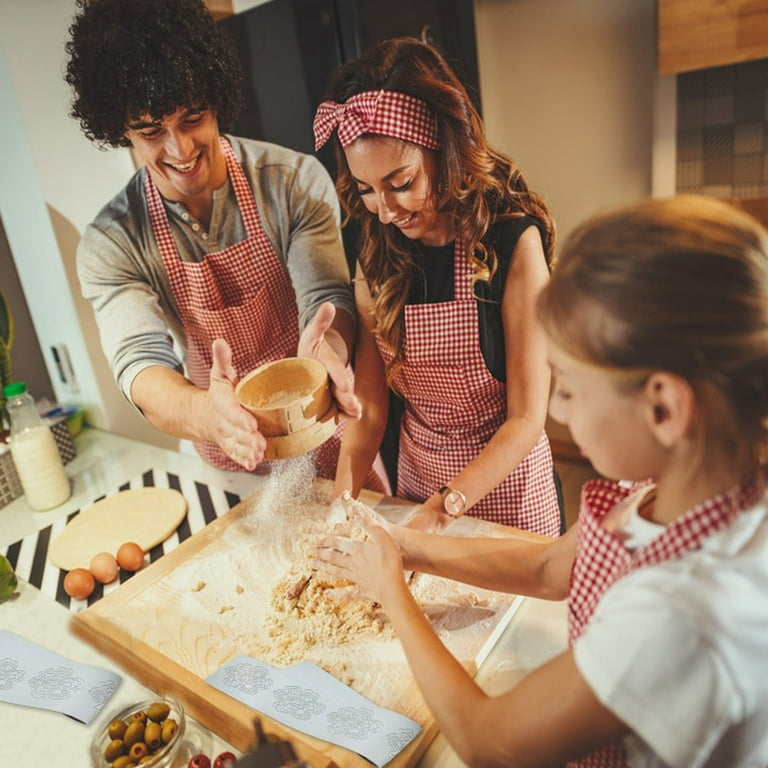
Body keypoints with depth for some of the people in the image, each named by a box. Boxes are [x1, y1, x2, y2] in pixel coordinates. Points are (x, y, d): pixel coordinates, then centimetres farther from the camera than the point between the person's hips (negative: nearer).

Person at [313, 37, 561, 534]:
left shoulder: (513, 242, -20)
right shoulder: (377, 259, -6)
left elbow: (527, 418, -20)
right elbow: (369, 405, -7)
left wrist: (442, 510, -28)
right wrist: (343, 503, -21)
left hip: (506, 482, -4)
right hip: (417, 476, 4)